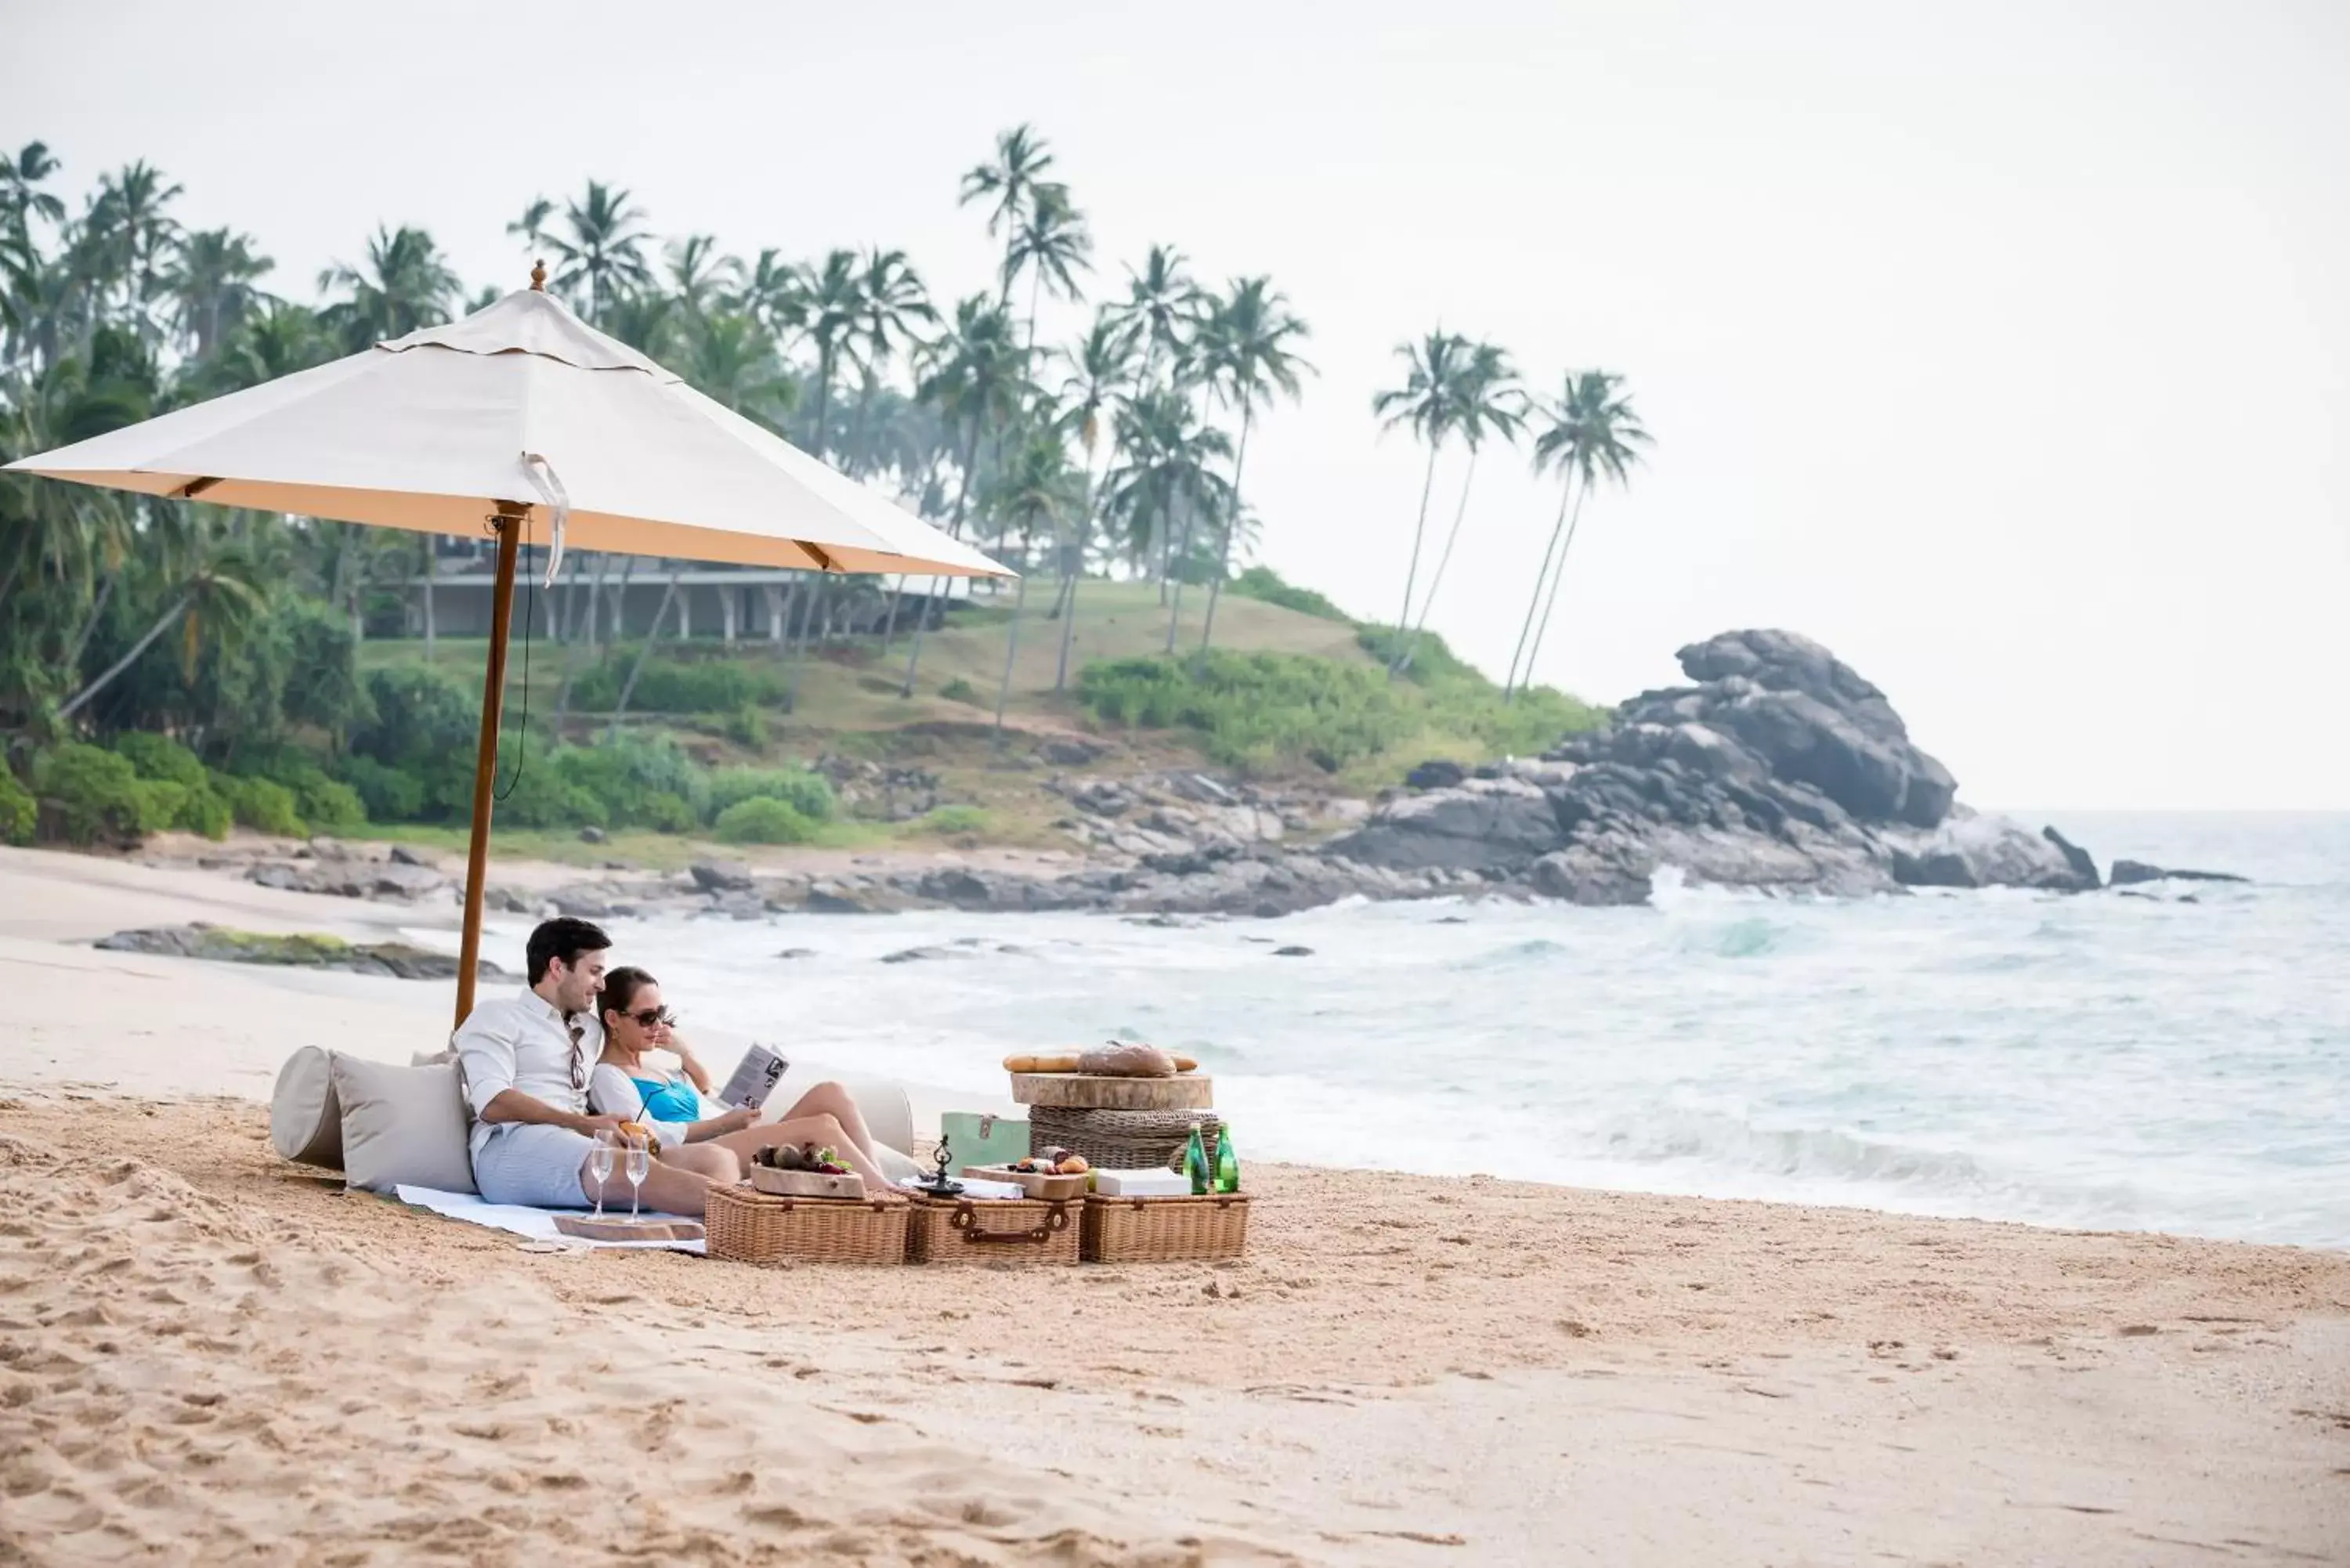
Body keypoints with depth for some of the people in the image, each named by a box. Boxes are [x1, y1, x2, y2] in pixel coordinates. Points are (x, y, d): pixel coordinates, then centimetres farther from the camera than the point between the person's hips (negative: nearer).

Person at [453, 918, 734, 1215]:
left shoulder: (591, 1029, 32)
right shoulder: (496, 1017, 10)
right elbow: (493, 1104, -6)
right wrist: (586, 1124, -12)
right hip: (511, 1148, -6)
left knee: (716, 1159, -21)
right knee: (632, 1167, -38)